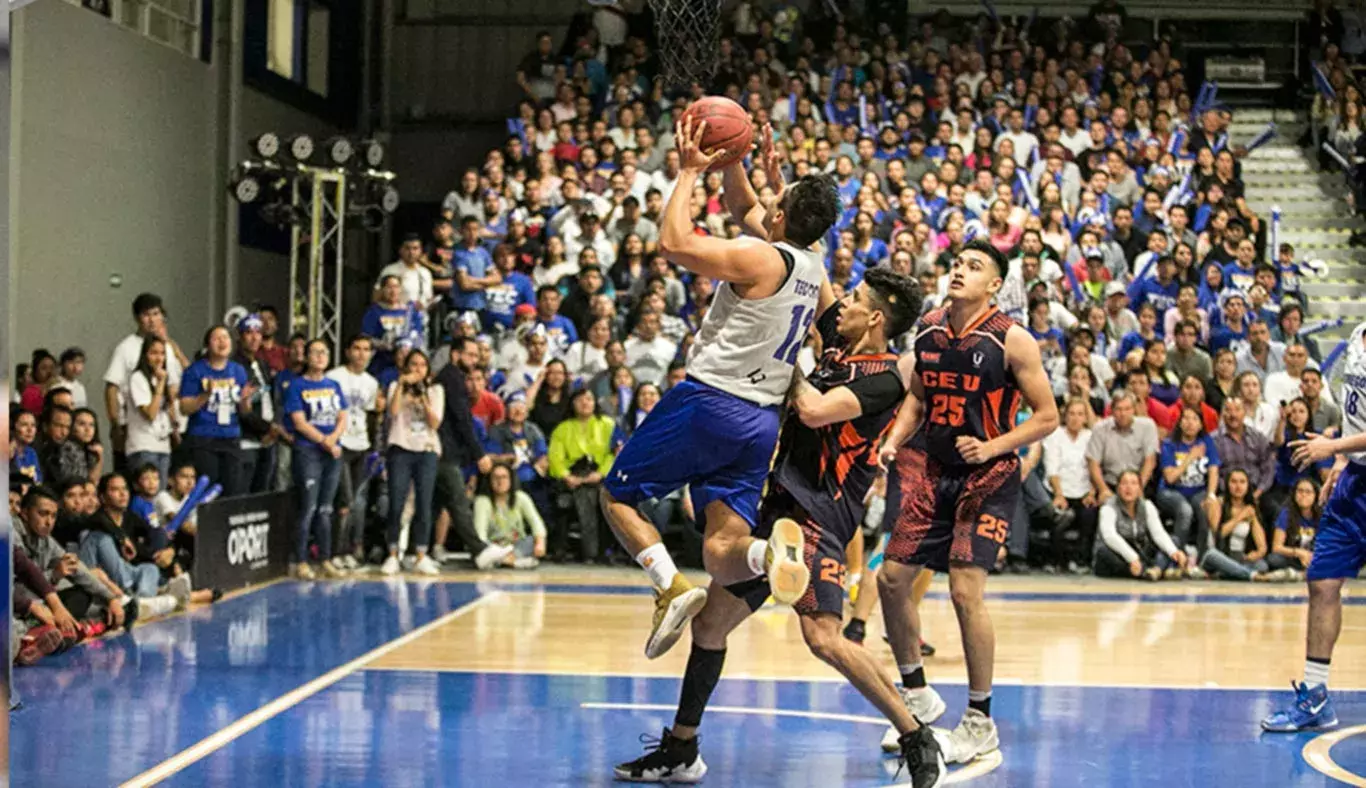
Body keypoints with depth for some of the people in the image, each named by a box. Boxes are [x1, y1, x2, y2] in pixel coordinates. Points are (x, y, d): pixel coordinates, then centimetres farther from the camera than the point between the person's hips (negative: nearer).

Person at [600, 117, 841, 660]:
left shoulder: (761, 259, -15)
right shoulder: (812, 268, 11)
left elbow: (674, 243, -20)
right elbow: (744, 210, 27)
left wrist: (690, 171, -11)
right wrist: (730, 161, 17)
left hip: (710, 400, -7)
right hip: (762, 419, 7)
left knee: (617, 496, 11)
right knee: (720, 555, 1)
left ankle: (673, 588, -9)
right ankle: (767, 551, -33)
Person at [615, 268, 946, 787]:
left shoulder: (884, 378, -12)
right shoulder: (836, 346, 12)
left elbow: (814, 411, -24)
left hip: (814, 513, -9)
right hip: (781, 502, 9)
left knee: (823, 638, -23)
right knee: (709, 624, 14)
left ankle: (917, 741, -9)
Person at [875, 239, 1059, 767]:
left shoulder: (1011, 340, -13)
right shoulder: (927, 329, 3)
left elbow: (1047, 417, -10)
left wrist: (991, 447, -21)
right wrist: (894, 440, 1)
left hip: (987, 477, -6)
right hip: (931, 470, 6)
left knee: (966, 590, -13)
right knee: (891, 578, 2)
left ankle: (980, 721, 2)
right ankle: (916, 694, 23)